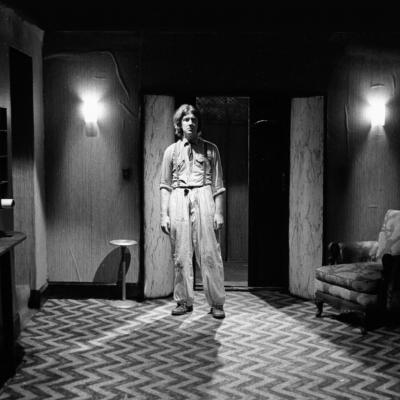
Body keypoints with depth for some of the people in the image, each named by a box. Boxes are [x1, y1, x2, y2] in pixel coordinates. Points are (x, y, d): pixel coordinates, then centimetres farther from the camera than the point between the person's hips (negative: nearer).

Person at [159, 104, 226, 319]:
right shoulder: (171, 151, 12)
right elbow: (165, 185, 11)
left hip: (203, 198, -1)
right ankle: (184, 301, 13)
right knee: (180, 255, 2)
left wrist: (219, 212, 0)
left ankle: (216, 303, 3)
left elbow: (218, 184, 7)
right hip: (178, 199, 2)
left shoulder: (210, 149, 9)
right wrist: (164, 214, 4)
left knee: (209, 253, -4)